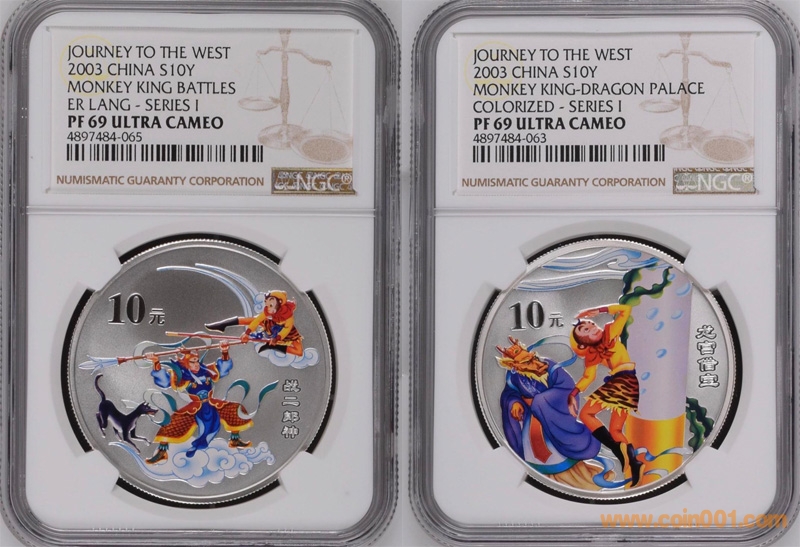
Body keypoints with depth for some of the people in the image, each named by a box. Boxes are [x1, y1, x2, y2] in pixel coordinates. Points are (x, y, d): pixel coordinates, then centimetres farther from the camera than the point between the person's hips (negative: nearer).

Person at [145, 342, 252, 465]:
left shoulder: (206, 370, 3)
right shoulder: (181, 375, -12)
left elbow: (223, 369, 13)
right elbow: (163, 379, -26)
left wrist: (224, 353, -1)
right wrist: (156, 364, -40)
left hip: (212, 406, 5)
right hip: (194, 408, -5)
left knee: (235, 411, 4)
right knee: (174, 422, -27)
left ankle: (235, 440, 23)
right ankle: (161, 451, -12)